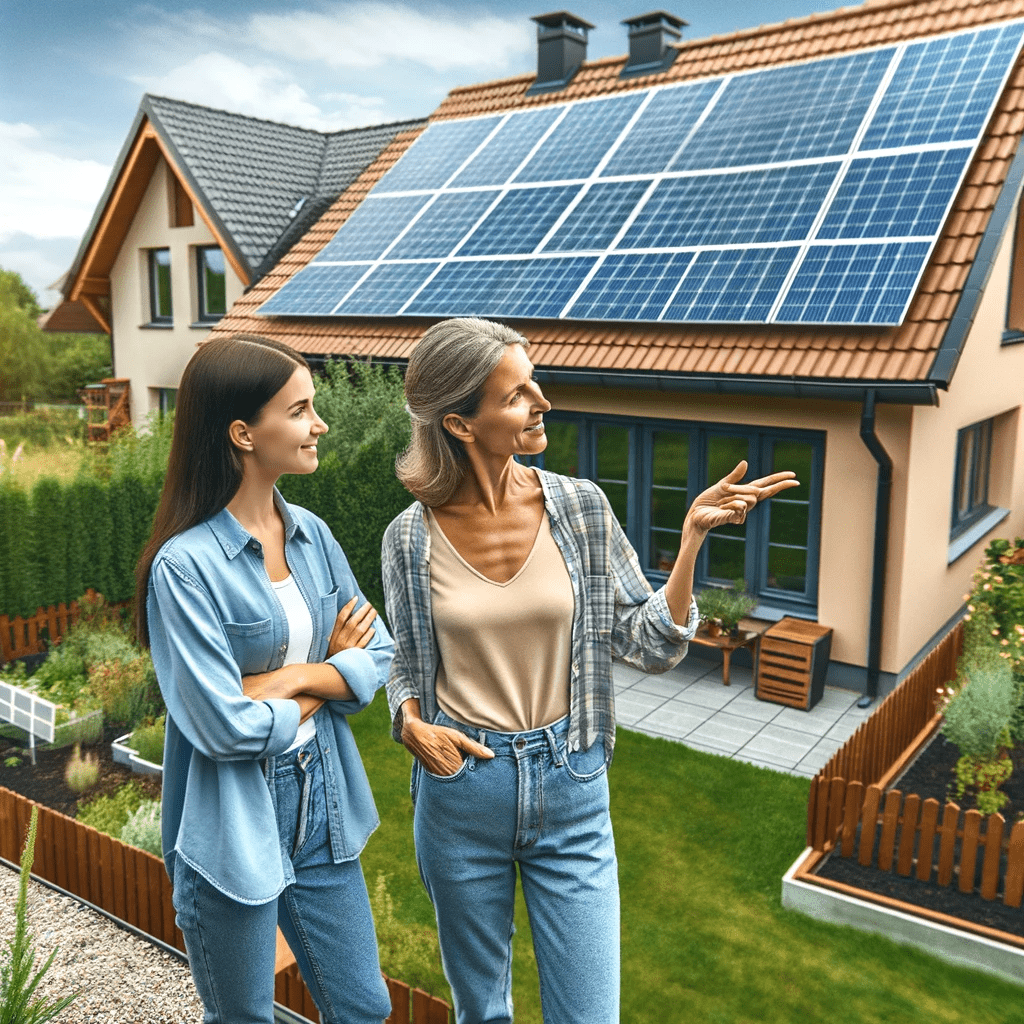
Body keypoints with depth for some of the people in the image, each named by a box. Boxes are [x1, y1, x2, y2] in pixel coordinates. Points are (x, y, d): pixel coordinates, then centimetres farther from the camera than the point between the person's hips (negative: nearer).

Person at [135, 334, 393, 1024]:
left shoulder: (312, 534, 0)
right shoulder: (185, 565, -21)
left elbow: (378, 655, 0)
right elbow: (224, 726, -22)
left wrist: (292, 676, -17)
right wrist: (332, 673, -8)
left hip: (321, 808, 6)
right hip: (233, 829, -5)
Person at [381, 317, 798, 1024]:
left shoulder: (581, 508, -7)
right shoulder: (413, 538, -7)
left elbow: (652, 646, -6)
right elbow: (407, 666, 7)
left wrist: (693, 537, -15)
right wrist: (412, 722, -13)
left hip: (570, 788, 0)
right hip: (460, 790, 1)